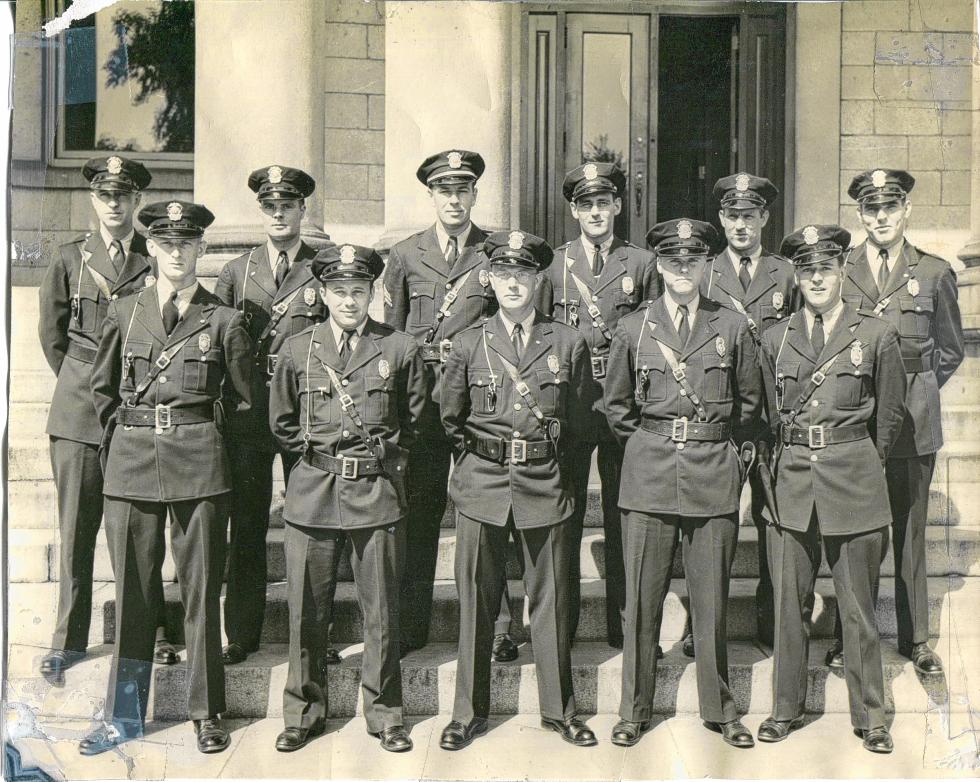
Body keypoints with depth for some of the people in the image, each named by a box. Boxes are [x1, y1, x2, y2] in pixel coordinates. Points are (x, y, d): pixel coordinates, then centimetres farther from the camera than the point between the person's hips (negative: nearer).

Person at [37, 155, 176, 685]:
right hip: (79, 413, 1)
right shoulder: (70, 259, 6)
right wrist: (86, 384, 13)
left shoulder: (158, 260, 4)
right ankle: (68, 642, 14)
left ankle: (152, 632, 18)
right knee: (76, 531, 4)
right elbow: (52, 335, 14)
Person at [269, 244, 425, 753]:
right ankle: (303, 714, 22)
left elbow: (413, 419, 15)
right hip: (312, 494, 1)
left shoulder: (400, 348, 2)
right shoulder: (297, 349, 5)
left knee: (381, 611, 5)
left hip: (378, 493, -1)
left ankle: (385, 715, 19)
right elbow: (281, 422, 16)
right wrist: (313, 457, 12)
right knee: (307, 612, 6)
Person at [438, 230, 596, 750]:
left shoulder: (568, 343, 3)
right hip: (481, 483, 0)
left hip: (544, 483, 0)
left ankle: (558, 710, 23)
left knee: (550, 599, 8)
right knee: (476, 600, 7)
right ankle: (468, 713, 20)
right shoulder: (470, 343, 2)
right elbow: (449, 418, 12)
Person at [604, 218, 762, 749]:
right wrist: (650, 446, 10)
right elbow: (617, 405, 14)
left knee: (712, 598, 6)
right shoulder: (633, 329, 5)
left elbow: (750, 402, 14)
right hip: (649, 474, 0)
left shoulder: (732, 328, 5)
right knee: (642, 598, 4)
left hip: (714, 477, 0)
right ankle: (634, 710, 17)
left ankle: (719, 709, 22)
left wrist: (717, 445, 13)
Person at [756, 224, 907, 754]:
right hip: (791, 482, 2)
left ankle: (870, 716, 20)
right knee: (789, 603, 7)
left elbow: (890, 416, 9)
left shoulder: (877, 335, 1)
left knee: (858, 606, 5)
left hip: (854, 484, -2)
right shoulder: (776, 338, 7)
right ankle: (786, 709, 22)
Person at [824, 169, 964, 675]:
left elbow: (950, 350, 13)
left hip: (913, 420, 0)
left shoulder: (935, 274, 3)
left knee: (910, 529, 9)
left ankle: (915, 637, 21)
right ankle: (848, 636, 17)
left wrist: (915, 390, 6)